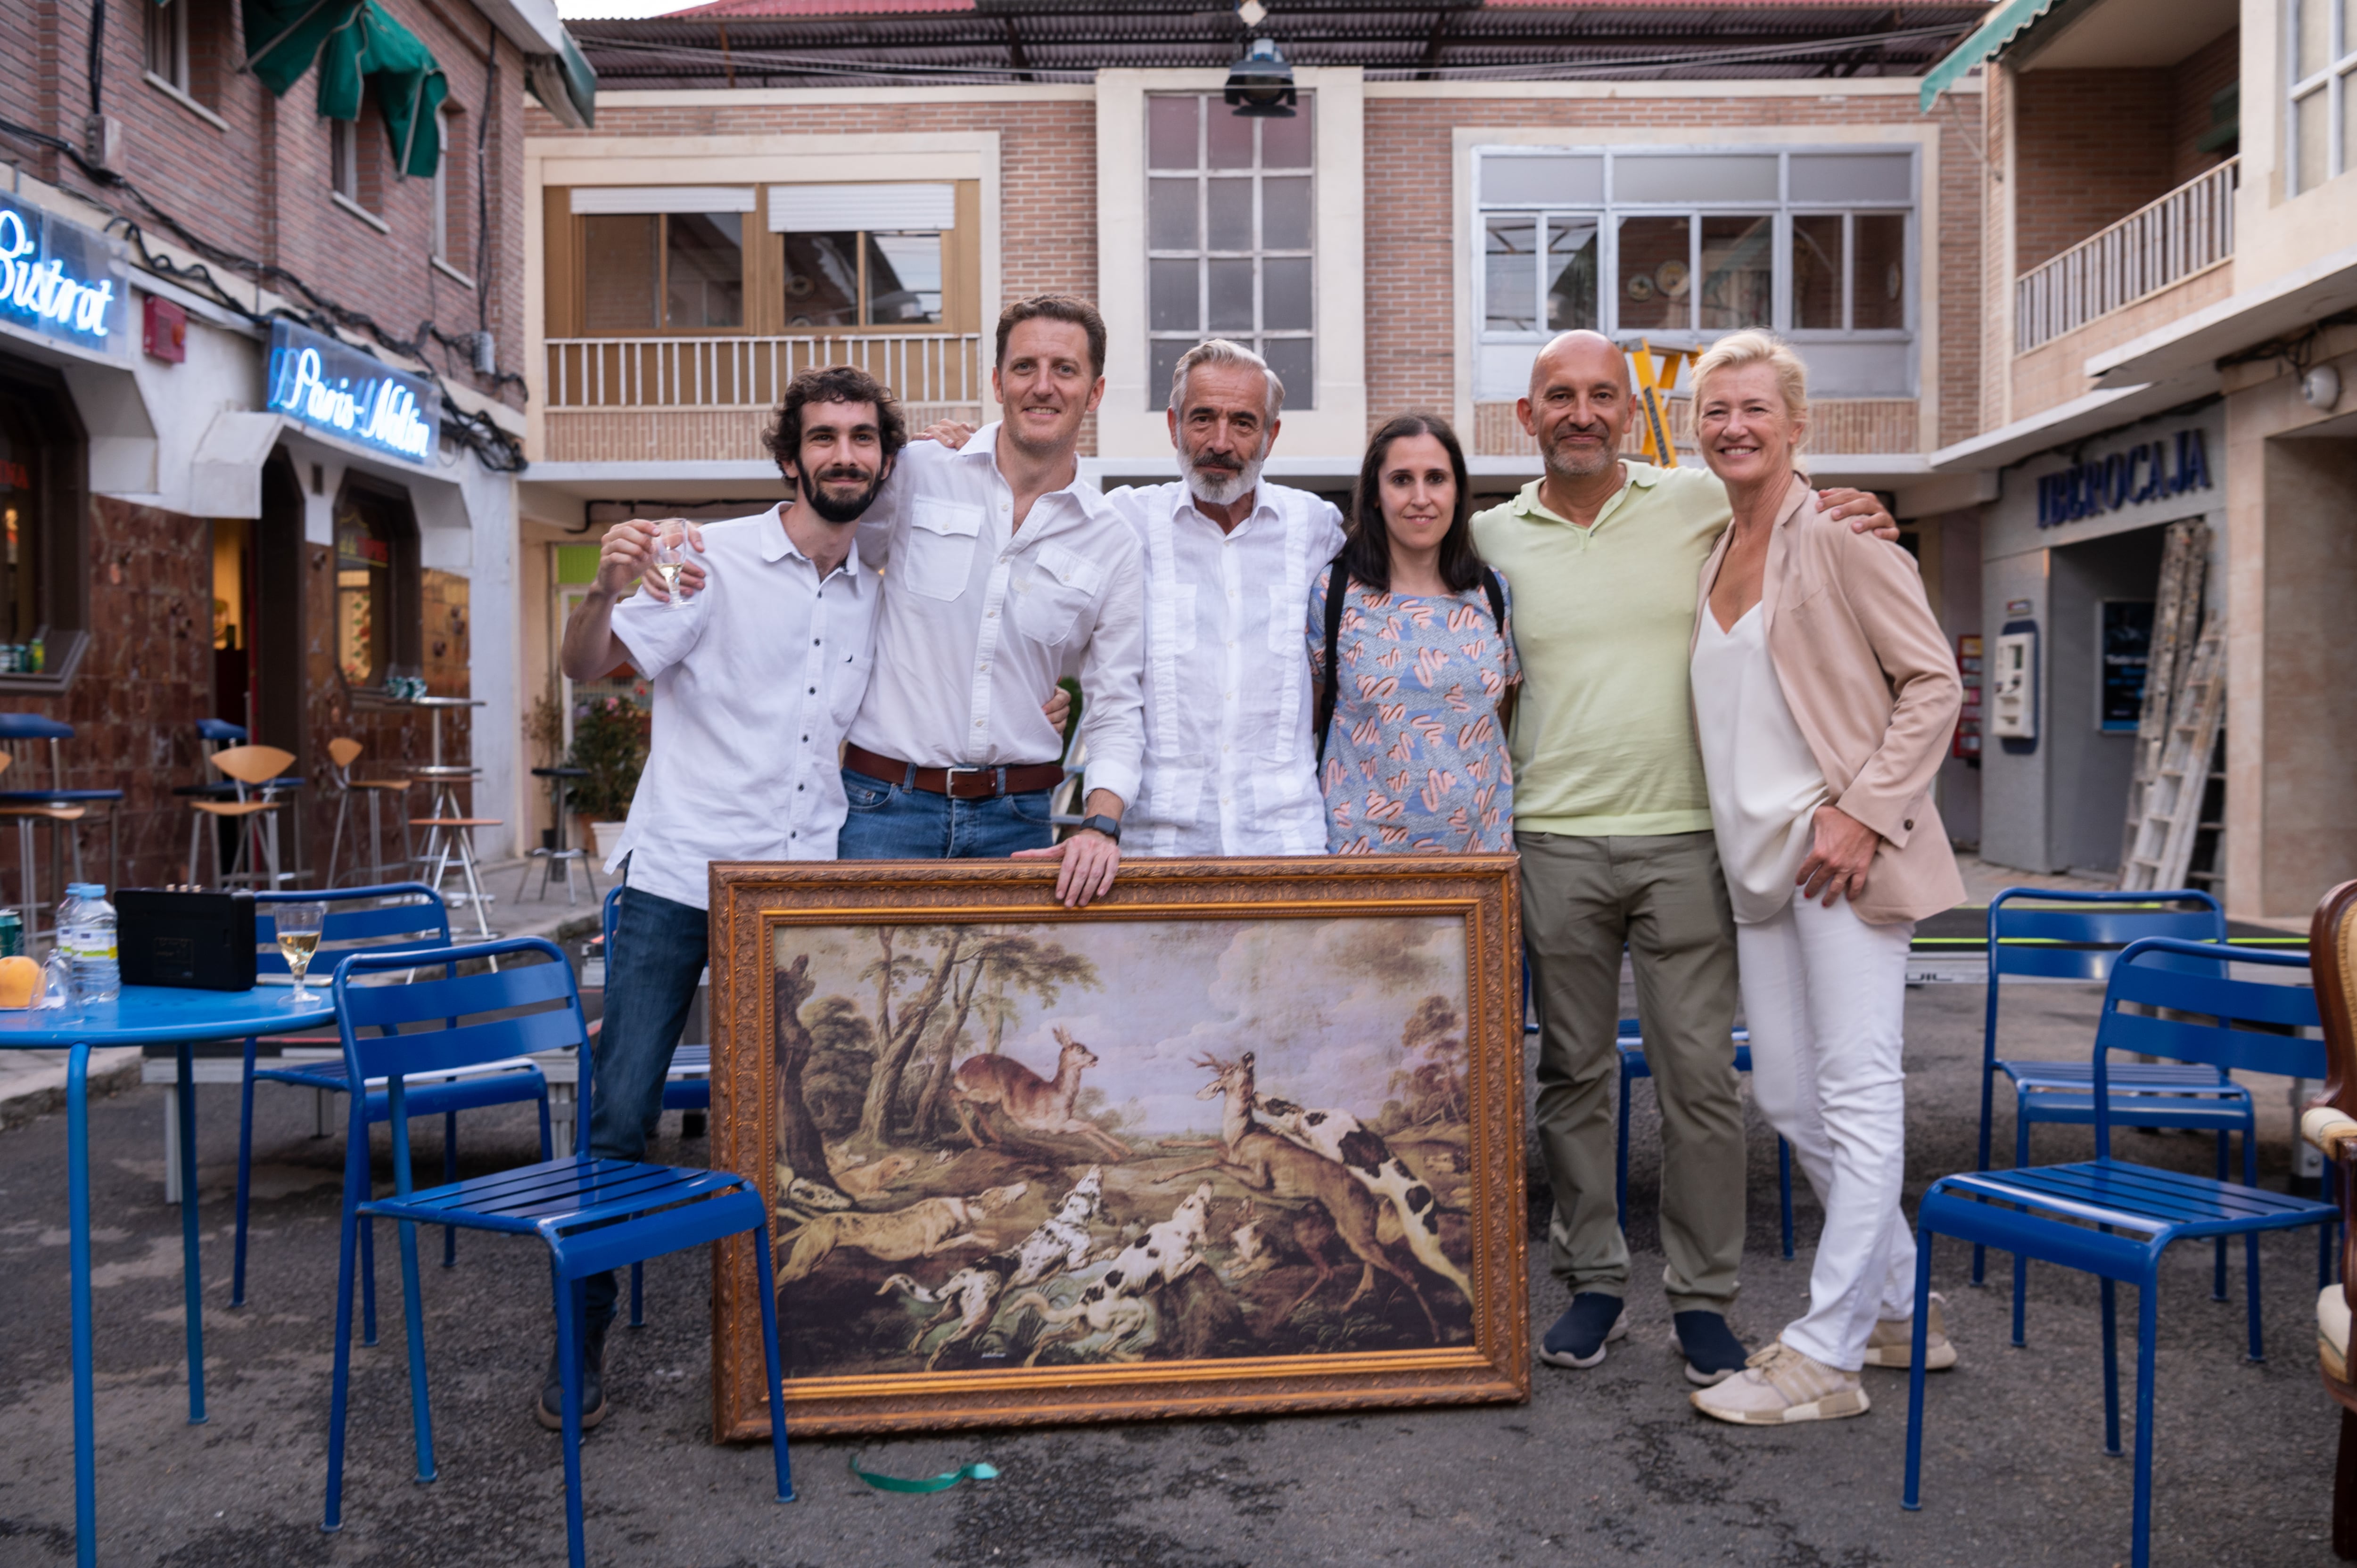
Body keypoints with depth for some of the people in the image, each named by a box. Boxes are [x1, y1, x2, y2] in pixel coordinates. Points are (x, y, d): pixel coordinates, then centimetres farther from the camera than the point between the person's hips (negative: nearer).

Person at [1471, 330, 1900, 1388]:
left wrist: (1850, 522, -1)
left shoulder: (1702, 504, 3)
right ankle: (1593, 1283, 23)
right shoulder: (1492, 539, 7)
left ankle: (1702, 1300, 15)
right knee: (1573, 1072, 9)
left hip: (1685, 836, -1)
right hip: (1557, 841, 1)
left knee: (1700, 1076, 1)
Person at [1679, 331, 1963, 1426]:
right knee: (1786, 1095, 11)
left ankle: (1826, 1356, 0)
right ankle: (1900, 1304, 28)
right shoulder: (1710, 559, 15)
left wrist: (1866, 811, -17)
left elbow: (1934, 685, -9)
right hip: (1759, 860, 8)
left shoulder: (1841, 541, -6)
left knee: (1857, 1091, -5)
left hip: (1842, 847, -8)